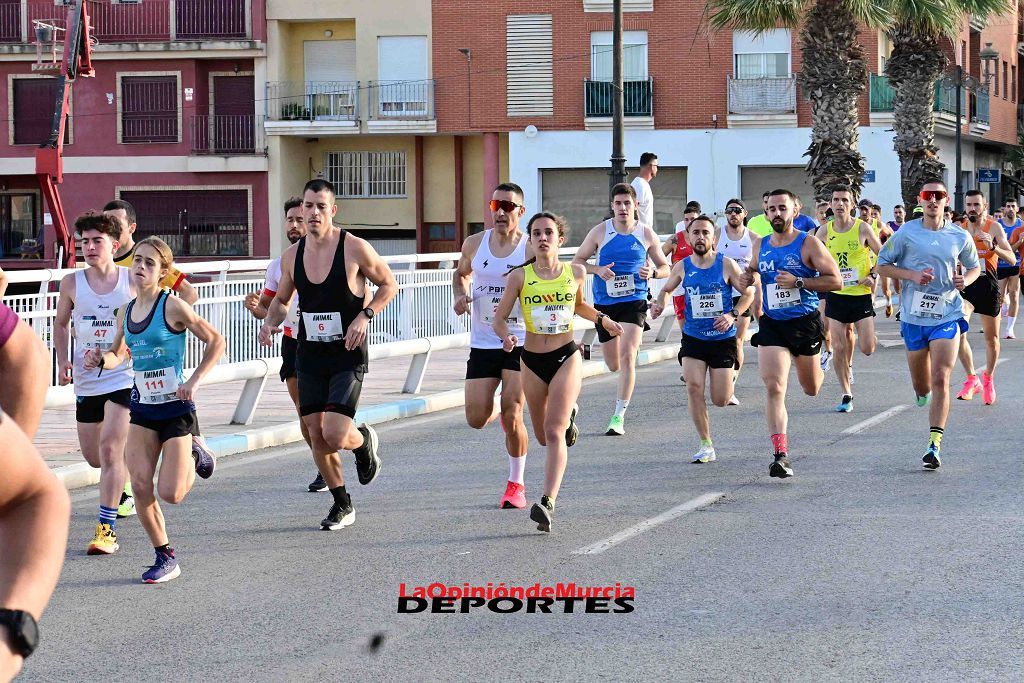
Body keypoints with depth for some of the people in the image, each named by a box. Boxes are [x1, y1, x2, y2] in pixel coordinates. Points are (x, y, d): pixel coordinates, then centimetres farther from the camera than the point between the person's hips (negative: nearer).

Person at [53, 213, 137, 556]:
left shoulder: (132, 280, -6)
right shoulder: (72, 283, -1)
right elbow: (61, 323, 15)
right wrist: (62, 361, 2)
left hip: (124, 376, -4)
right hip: (86, 380, 4)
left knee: (110, 447, -16)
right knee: (92, 455, 13)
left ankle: (107, 528, -14)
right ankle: (124, 490, 47)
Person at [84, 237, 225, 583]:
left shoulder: (172, 306, -12)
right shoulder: (125, 313, 5)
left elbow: (216, 341, -8)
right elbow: (119, 354, 20)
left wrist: (195, 380, -15)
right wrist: (101, 359, -2)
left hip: (176, 408, -5)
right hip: (141, 409, 5)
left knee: (170, 494, -9)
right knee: (140, 486, -7)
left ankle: (194, 459, 25)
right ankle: (165, 557, 9)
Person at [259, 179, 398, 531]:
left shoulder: (355, 248, -11)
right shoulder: (292, 255, 3)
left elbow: (389, 285, 0)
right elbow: (282, 299, 18)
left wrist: (365, 315, -15)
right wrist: (270, 323, -3)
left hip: (348, 356, -5)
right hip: (310, 356, 5)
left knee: (335, 436, -16)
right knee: (317, 436, 5)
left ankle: (364, 440, 20)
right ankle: (342, 504, 23)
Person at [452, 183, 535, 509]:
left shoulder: (531, 249, -7)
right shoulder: (474, 244, 3)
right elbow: (461, 273, 23)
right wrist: (461, 295, 3)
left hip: (521, 342, -3)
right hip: (482, 344, 3)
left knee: (512, 416, -11)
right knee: (476, 419, -1)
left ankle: (516, 484, 8)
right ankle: (501, 412, 38)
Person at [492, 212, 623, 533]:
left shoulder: (576, 272, 1)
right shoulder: (519, 276, -4)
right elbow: (500, 318, -1)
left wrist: (601, 319, 8)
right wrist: (506, 336, -21)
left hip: (566, 358, -2)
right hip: (532, 361, 2)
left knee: (553, 433, -16)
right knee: (542, 436, 16)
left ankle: (548, 503, -23)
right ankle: (567, 415, 53)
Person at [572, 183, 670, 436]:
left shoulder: (646, 234, 1)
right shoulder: (600, 231, 0)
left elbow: (665, 267, 11)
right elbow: (577, 261, 6)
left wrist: (653, 272, -12)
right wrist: (597, 269, -13)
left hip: (634, 301, -2)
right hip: (604, 303, 2)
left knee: (628, 357, -19)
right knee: (613, 365, 10)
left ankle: (619, 416, -15)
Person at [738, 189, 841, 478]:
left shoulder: (808, 244, -8)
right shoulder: (760, 246, 5)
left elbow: (835, 281, -11)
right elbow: (752, 270, 25)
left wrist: (798, 282, -21)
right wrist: (746, 278, 1)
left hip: (805, 322, -2)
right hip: (772, 324, 2)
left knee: (812, 389, 17)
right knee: (774, 388, -16)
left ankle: (820, 363, 56)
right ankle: (780, 454, -19)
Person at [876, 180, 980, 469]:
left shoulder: (960, 236, 3)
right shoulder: (906, 233, -2)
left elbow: (975, 267, 18)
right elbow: (882, 265, 3)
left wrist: (965, 279, -5)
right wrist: (912, 275, -13)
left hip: (947, 317, -1)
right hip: (914, 317, 1)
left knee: (940, 380, -13)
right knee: (921, 387, 11)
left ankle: (934, 445, -14)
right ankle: (923, 393, 50)